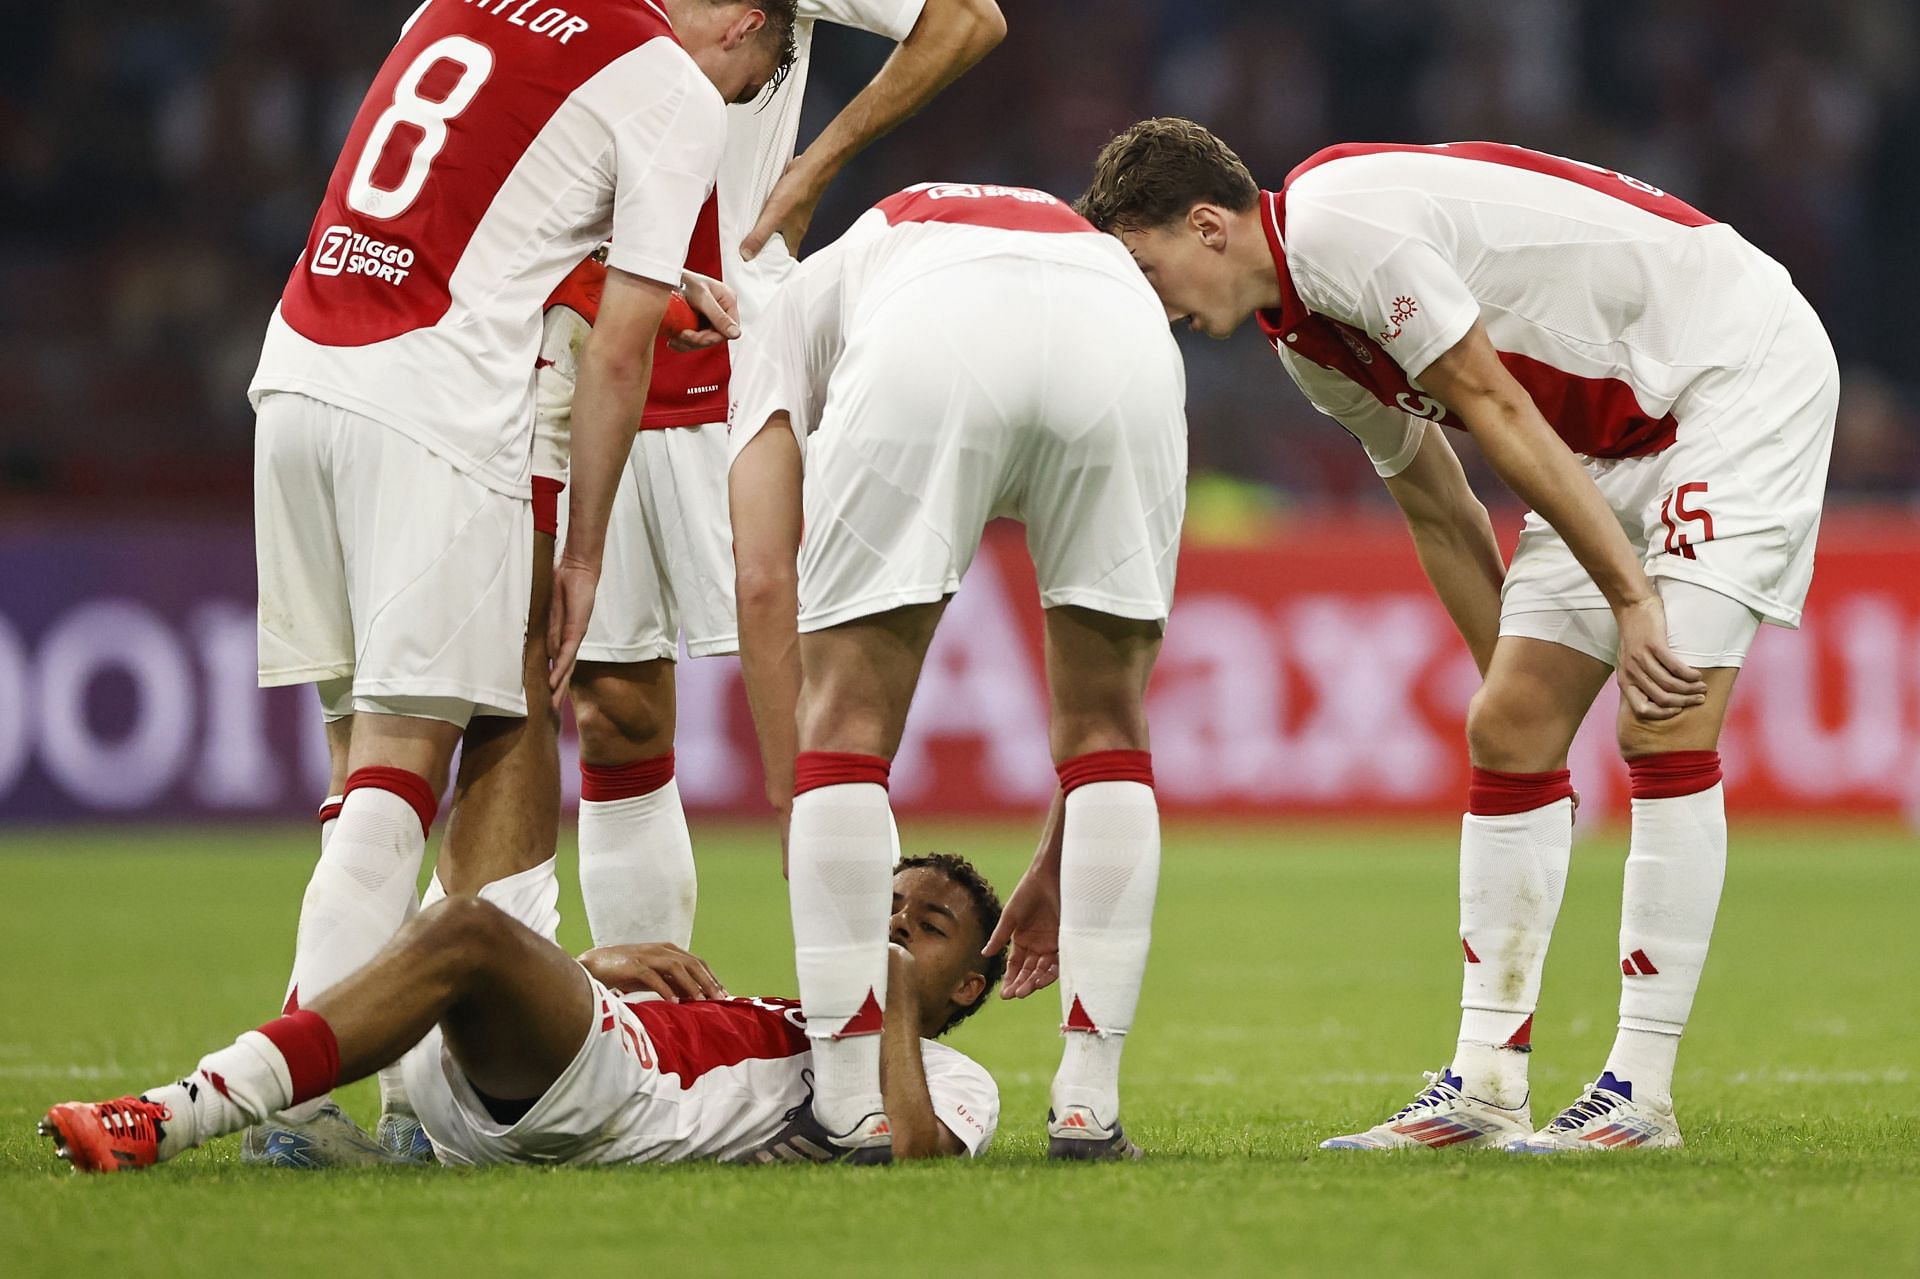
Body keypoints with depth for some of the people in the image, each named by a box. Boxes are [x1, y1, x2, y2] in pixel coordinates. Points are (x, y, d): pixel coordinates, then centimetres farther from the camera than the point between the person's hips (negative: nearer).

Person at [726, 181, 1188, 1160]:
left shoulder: (801, 306, 40)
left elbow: (764, 580, 22)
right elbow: (1107, 669, 40)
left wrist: (801, 825, 25)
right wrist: (1061, 860, 48)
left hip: (924, 343, -2)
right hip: (1119, 337, 2)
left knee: (847, 716, 15)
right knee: (1109, 723, 21)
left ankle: (850, 1102, 12)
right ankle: (1088, 1102, 18)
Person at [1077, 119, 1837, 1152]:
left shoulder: (1335, 223, -22)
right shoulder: (1306, 342, 7)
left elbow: (1501, 418, -23)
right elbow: (1440, 514, 16)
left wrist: (1633, 602, -21)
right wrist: (1514, 680, 14)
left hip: (1740, 362, -9)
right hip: (1623, 433, 9)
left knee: (1663, 727, -16)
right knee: (1508, 730, 1)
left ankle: (1641, 1095, -14)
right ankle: (1485, 1087, 3)